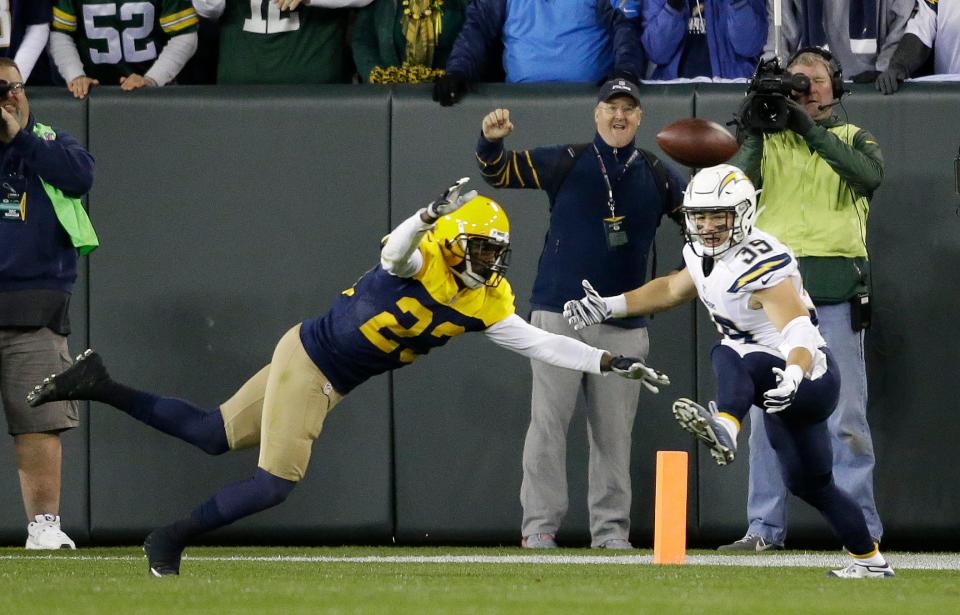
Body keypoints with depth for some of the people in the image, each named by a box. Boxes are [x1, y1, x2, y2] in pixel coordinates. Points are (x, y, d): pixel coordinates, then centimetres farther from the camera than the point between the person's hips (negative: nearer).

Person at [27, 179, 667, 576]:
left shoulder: (485, 299, 0)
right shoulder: (423, 258, -21)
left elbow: (538, 341, 0)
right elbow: (397, 250, -44)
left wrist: (613, 363, -9)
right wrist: (433, 214, -62)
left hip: (330, 382, 8)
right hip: (308, 357, -8)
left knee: (214, 437, 14)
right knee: (276, 483, -10)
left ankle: (103, 386, 21)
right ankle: (171, 540, 6)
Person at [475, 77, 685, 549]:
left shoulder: (657, 177, 10)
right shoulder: (567, 163, 4)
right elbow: (500, 172, 2)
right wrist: (491, 141, -20)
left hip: (623, 326, 2)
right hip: (560, 314, -2)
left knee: (614, 430, 6)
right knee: (548, 422, -6)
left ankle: (610, 529, 12)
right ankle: (539, 526, -3)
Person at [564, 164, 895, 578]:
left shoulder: (762, 265, -26)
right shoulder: (705, 256, 3)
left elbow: (799, 332, -38)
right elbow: (672, 290, 24)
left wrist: (793, 375, -57)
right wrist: (608, 307, 17)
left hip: (810, 378, -10)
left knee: (728, 359, -37)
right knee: (808, 483, 20)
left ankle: (725, 428, -66)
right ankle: (870, 561, 33)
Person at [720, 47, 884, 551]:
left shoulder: (852, 139, 13)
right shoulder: (766, 141, 16)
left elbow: (869, 175, -10)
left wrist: (813, 132, -15)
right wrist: (754, 133, -12)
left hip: (836, 290, -1)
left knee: (846, 417, -3)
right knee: (767, 416, 1)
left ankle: (862, 528, -1)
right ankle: (764, 528, 4)